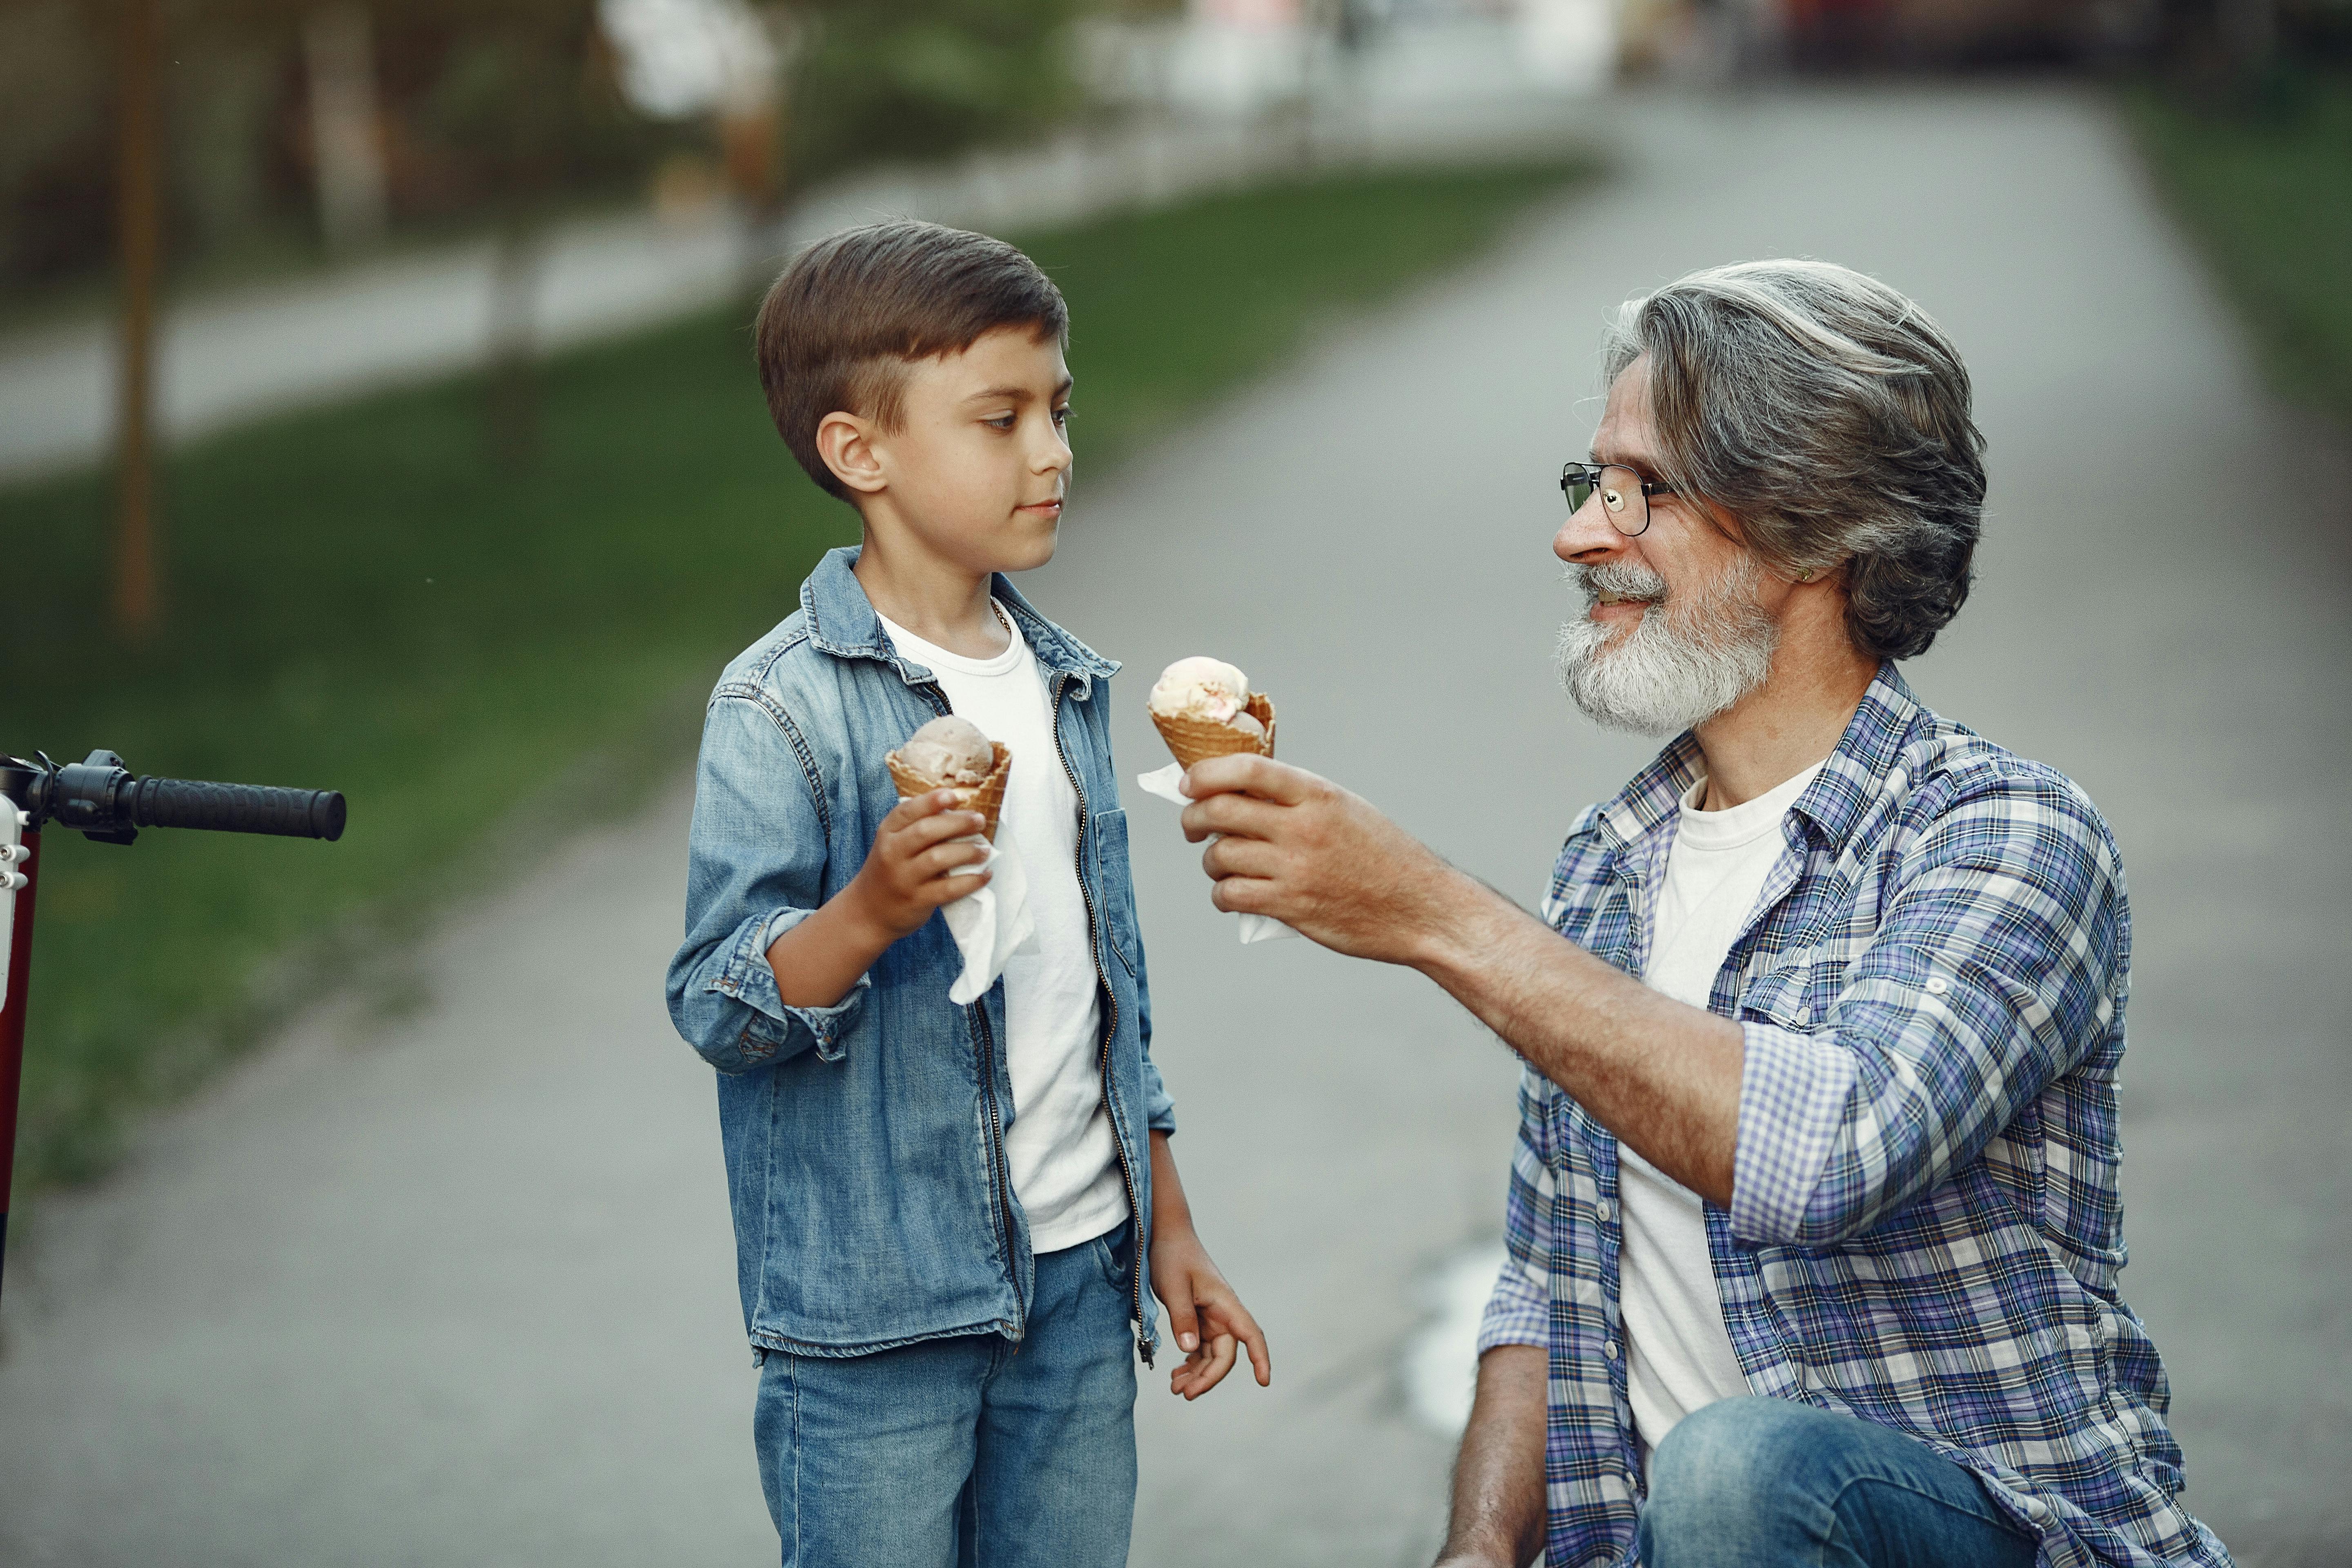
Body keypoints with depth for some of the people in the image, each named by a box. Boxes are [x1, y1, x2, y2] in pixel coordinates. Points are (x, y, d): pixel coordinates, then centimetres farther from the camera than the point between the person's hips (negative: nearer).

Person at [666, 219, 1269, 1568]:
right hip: (875, 1314, -6)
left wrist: (1168, 1230, 18)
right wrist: (871, 911, -33)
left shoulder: (1067, 685, 9)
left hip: (1079, 1277, 6)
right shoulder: (784, 709, -13)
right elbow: (718, 1007, -16)